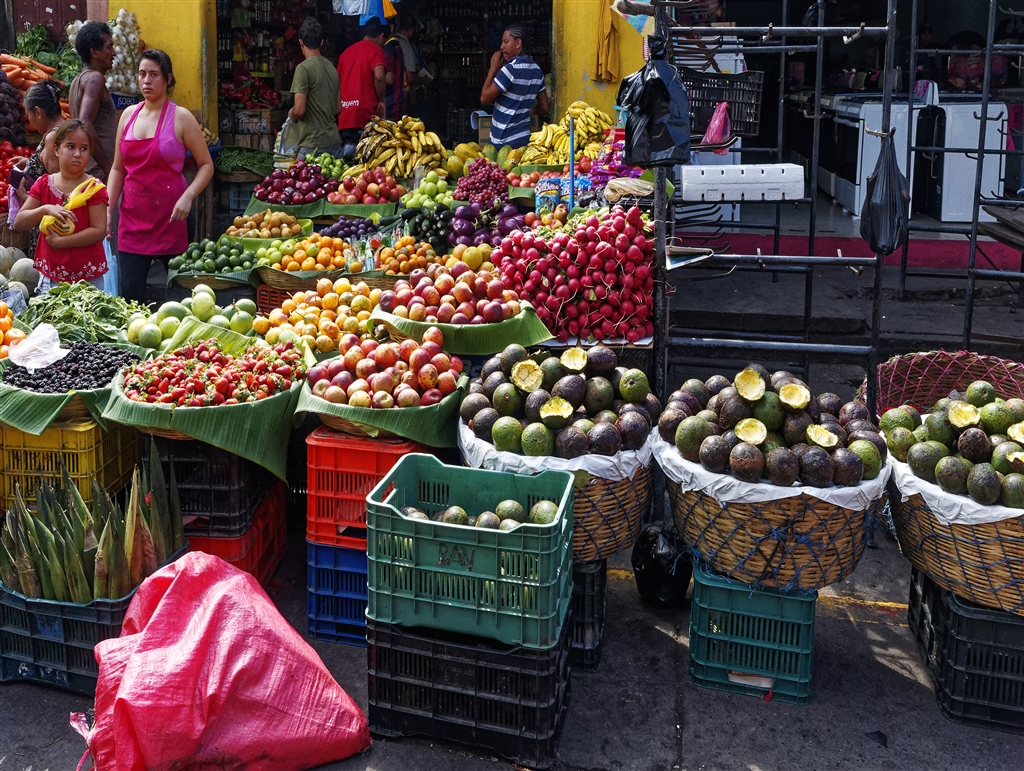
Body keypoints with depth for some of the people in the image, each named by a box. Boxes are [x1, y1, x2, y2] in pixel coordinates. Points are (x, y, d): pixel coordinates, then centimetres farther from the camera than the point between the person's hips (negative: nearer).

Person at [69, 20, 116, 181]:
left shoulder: (80, 79, 19)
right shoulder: (94, 78, -10)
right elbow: (85, 126, -23)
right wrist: (108, 168, -22)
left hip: (86, 169, 10)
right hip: (98, 172, -10)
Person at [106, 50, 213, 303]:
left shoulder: (180, 117, -3)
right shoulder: (129, 115, 10)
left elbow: (206, 165, -4)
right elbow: (118, 168, 15)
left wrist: (187, 197, -19)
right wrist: (107, 208, 5)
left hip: (169, 218, -4)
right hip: (132, 218, 4)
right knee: (130, 294, 0)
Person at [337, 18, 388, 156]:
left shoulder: (346, 51, 19)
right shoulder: (376, 50, -2)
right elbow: (379, 76, -21)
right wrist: (381, 101, -8)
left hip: (344, 117, 6)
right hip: (366, 115, -6)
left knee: (347, 151, 10)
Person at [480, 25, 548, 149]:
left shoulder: (510, 69, -16)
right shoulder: (536, 70, 8)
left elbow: (484, 98, -13)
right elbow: (543, 108, 13)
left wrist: (493, 68, -5)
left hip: (504, 142, -7)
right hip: (524, 139, 7)